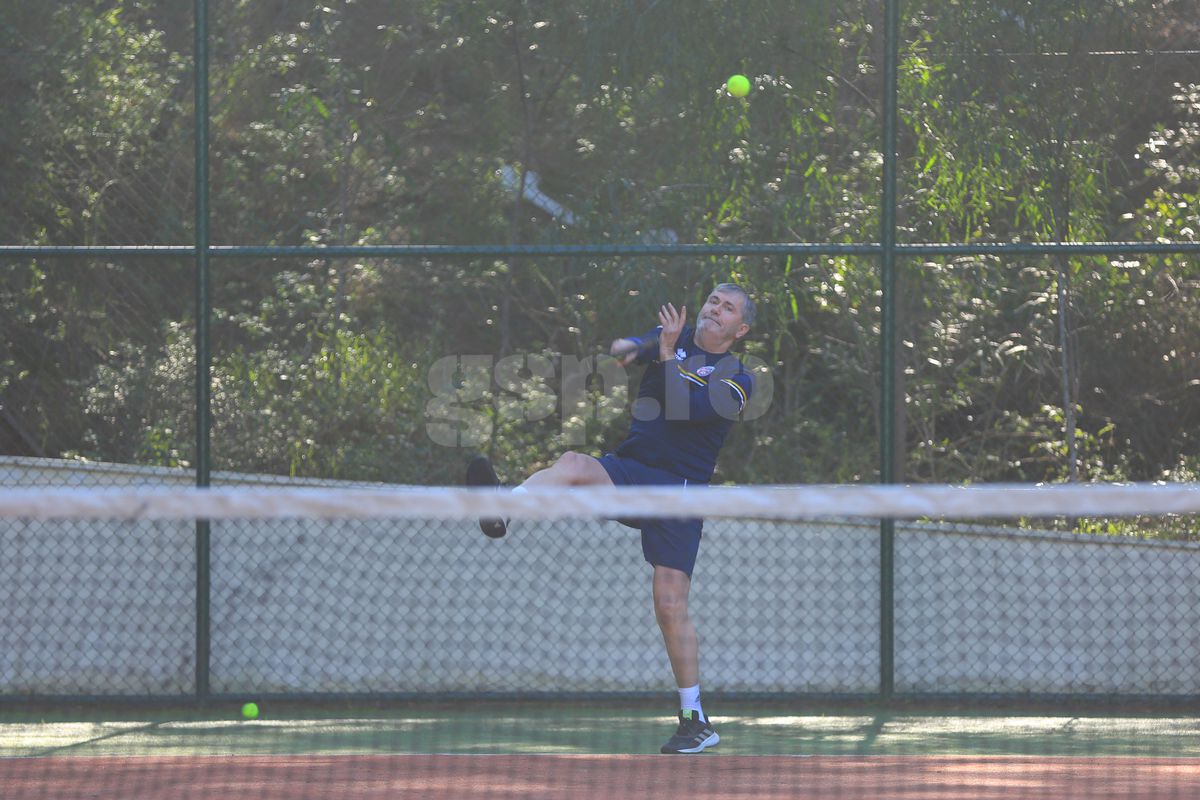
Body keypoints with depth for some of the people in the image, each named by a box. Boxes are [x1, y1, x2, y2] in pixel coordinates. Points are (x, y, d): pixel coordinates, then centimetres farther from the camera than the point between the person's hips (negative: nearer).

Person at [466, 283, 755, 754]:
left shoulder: (737, 380, 0)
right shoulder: (676, 337, 14)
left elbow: (683, 408, -15)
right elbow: (631, 347, -5)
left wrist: (667, 355, -14)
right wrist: (628, 347, -25)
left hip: (677, 490, -3)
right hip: (630, 472, 3)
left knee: (670, 606, -9)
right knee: (573, 465, -30)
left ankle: (696, 721, 1)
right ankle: (502, 508, -57)